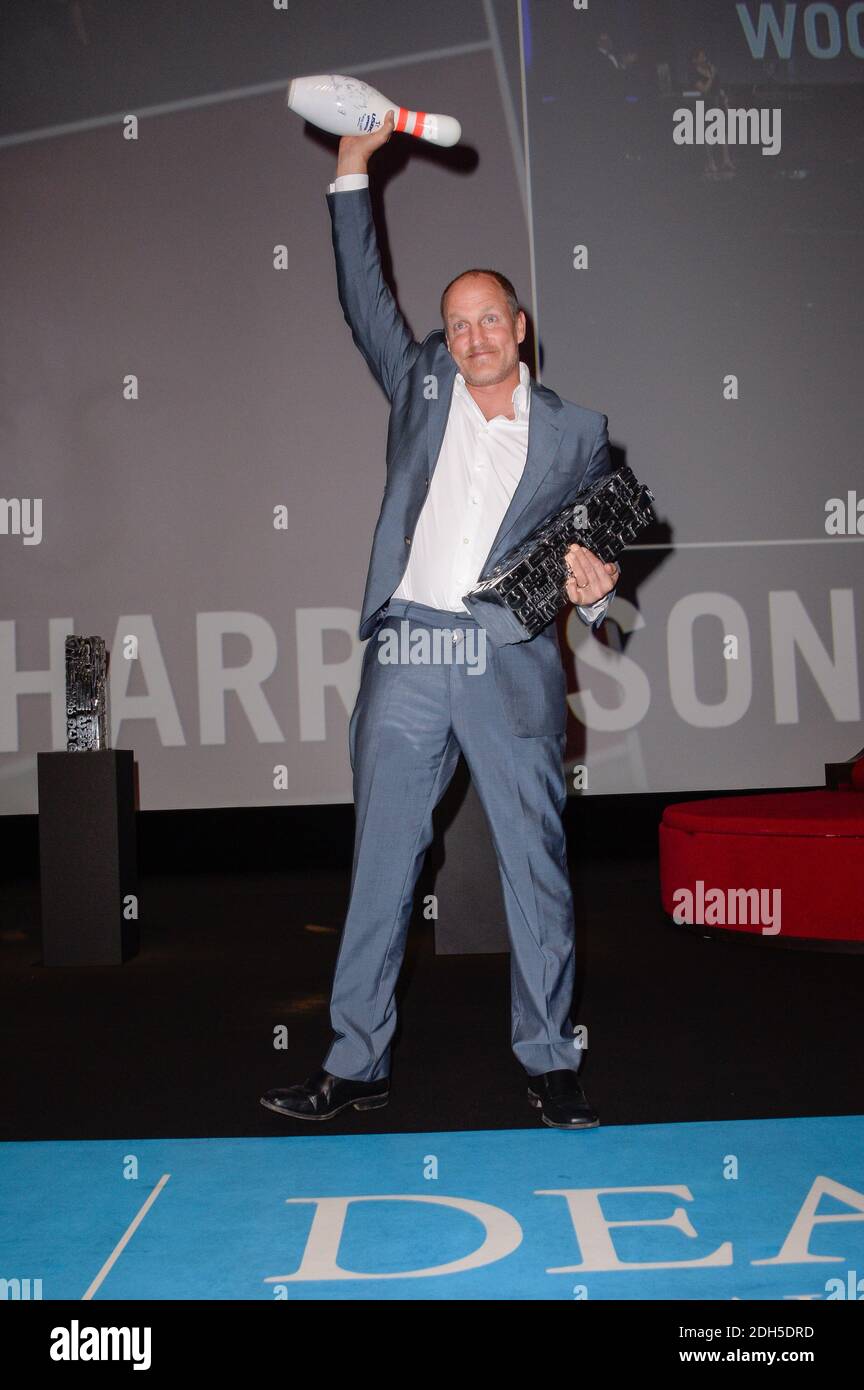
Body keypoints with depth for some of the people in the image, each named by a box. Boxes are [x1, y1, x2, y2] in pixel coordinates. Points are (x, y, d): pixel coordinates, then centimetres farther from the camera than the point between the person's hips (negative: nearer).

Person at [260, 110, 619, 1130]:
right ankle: (356, 1065, 15)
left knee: (536, 865, 4)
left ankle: (549, 1062, 18)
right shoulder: (420, 382, 15)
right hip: (406, 651, 1)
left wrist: (594, 588, -5)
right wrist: (353, 171, 11)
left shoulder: (575, 430, 12)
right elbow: (362, 297, 15)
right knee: (380, 863, 5)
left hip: (512, 664, -1)